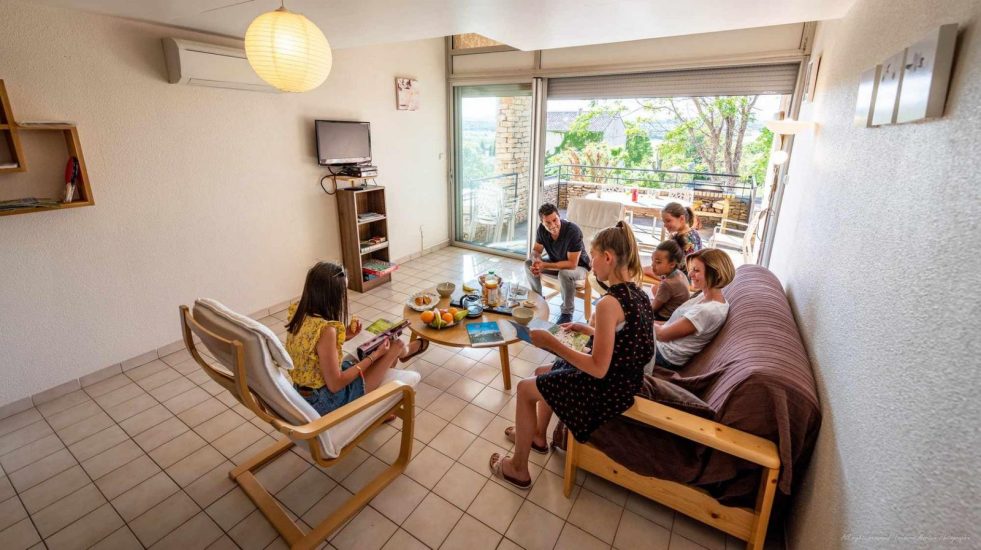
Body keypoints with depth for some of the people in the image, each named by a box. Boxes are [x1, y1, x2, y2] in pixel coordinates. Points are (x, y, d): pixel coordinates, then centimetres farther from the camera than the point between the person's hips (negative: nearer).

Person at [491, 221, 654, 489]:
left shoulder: (609, 303, -29)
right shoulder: (638, 293, -1)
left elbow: (598, 369, -27)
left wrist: (551, 343, -23)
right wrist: (586, 329, 11)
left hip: (606, 390, -9)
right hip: (626, 379, 9)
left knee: (525, 388, 3)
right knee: (546, 372, 24)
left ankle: (518, 469, 19)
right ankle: (537, 435, 42)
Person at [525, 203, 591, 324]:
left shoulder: (573, 231, -32)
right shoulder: (542, 229, -14)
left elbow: (572, 264, -32)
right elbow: (536, 250, -3)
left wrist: (545, 266, -37)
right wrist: (536, 260, -28)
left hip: (578, 267, -6)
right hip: (556, 263, 6)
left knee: (564, 273, -39)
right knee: (528, 263, -11)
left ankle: (567, 313, -16)